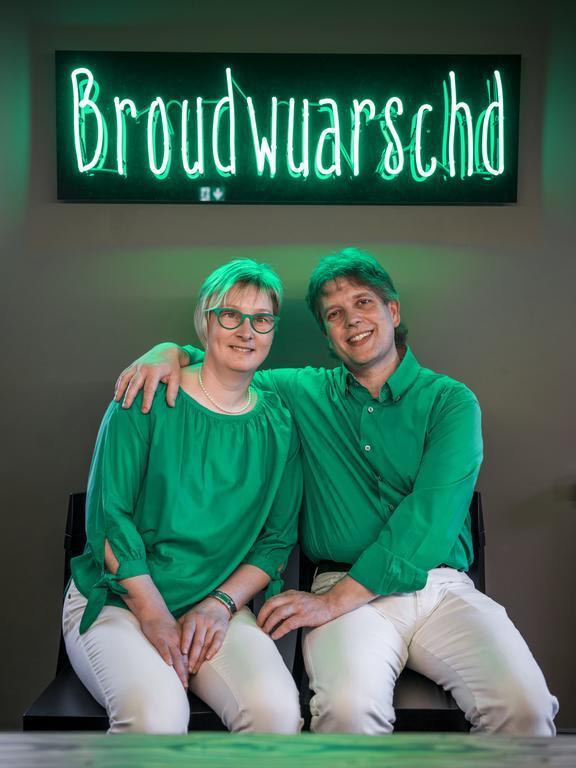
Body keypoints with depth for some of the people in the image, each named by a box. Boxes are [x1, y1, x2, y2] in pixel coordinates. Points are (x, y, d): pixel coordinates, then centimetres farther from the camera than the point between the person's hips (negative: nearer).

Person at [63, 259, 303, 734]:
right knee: (157, 713, -31)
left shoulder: (278, 425, 6)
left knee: (277, 710, -25)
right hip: (118, 599, -2)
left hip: (219, 607, 3)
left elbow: (278, 539, 7)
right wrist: (153, 614, -14)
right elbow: (109, 517, -7)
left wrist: (221, 603, -8)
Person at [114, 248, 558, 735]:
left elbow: (431, 515, -8)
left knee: (525, 704, -25)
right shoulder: (306, 393, 14)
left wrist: (335, 601, -15)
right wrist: (170, 353, 0)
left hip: (444, 588, 1)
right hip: (347, 592, 0)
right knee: (349, 708, -31)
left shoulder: (451, 401, 6)